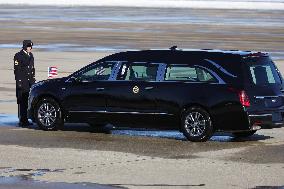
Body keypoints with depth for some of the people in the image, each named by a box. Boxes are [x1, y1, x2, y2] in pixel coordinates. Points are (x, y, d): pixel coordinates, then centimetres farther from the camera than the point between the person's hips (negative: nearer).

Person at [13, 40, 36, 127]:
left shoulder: (30, 56, 15)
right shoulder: (18, 56, -7)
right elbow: (16, 70, -10)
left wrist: (33, 79, 16)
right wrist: (19, 82, -16)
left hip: (30, 81, 7)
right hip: (22, 82, -7)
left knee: (28, 101, 7)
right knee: (22, 102, -6)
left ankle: (25, 119, 13)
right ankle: (22, 121, -5)